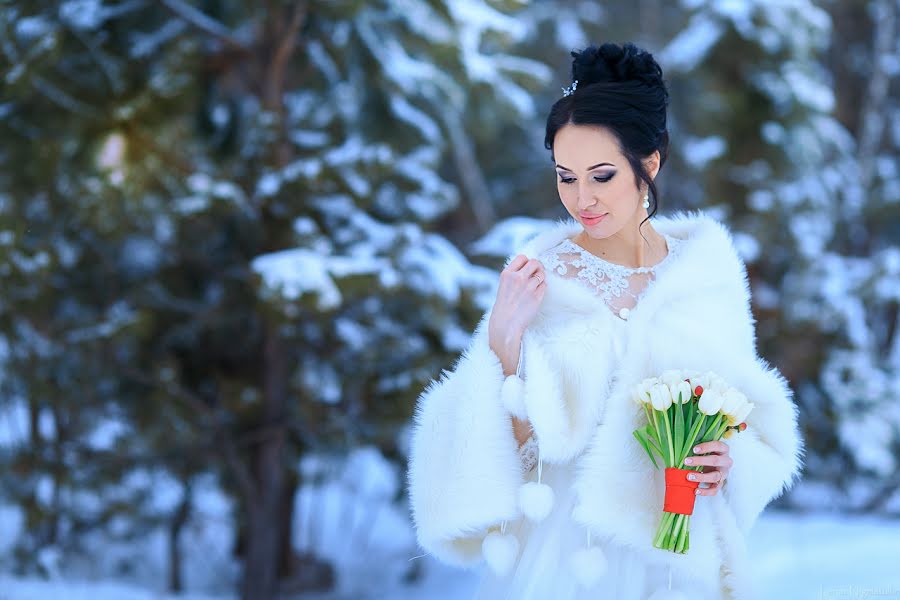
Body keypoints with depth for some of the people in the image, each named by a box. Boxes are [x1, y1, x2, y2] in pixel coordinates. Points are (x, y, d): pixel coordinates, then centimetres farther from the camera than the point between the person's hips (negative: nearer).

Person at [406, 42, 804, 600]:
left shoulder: (709, 263, -5)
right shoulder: (541, 277, -11)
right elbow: (527, 443, -12)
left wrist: (726, 457, -13)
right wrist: (505, 340, -24)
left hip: (680, 549, 2)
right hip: (571, 549, -2)